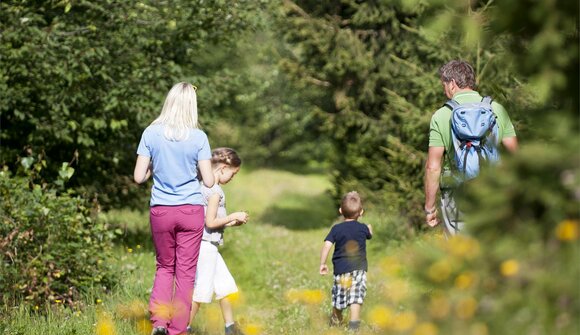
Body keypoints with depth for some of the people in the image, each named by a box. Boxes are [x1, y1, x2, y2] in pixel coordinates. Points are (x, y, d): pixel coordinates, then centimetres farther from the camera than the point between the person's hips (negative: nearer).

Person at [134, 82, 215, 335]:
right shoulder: (198, 137, -7)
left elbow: (139, 177, -4)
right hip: (191, 210, -1)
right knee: (186, 272, 7)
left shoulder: (151, 133, -5)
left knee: (165, 267, 17)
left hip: (161, 211, 1)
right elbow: (209, 181, -5)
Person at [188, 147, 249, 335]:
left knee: (225, 285, 15)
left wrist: (230, 223, 12)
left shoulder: (204, 187, 13)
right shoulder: (215, 191, -16)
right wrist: (233, 216, -10)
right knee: (201, 290, -4)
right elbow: (210, 222, -20)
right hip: (206, 245, -10)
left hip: (208, 246, 10)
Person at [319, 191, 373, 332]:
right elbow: (369, 235, 26)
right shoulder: (363, 228, 3)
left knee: (339, 296, 15)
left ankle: (335, 321, 35)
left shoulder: (336, 229, -1)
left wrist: (322, 264, -3)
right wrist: (370, 229, 50)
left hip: (341, 269, 1)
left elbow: (327, 245, -10)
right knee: (356, 296, -6)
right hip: (359, 267, -1)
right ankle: (354, 324, -18)